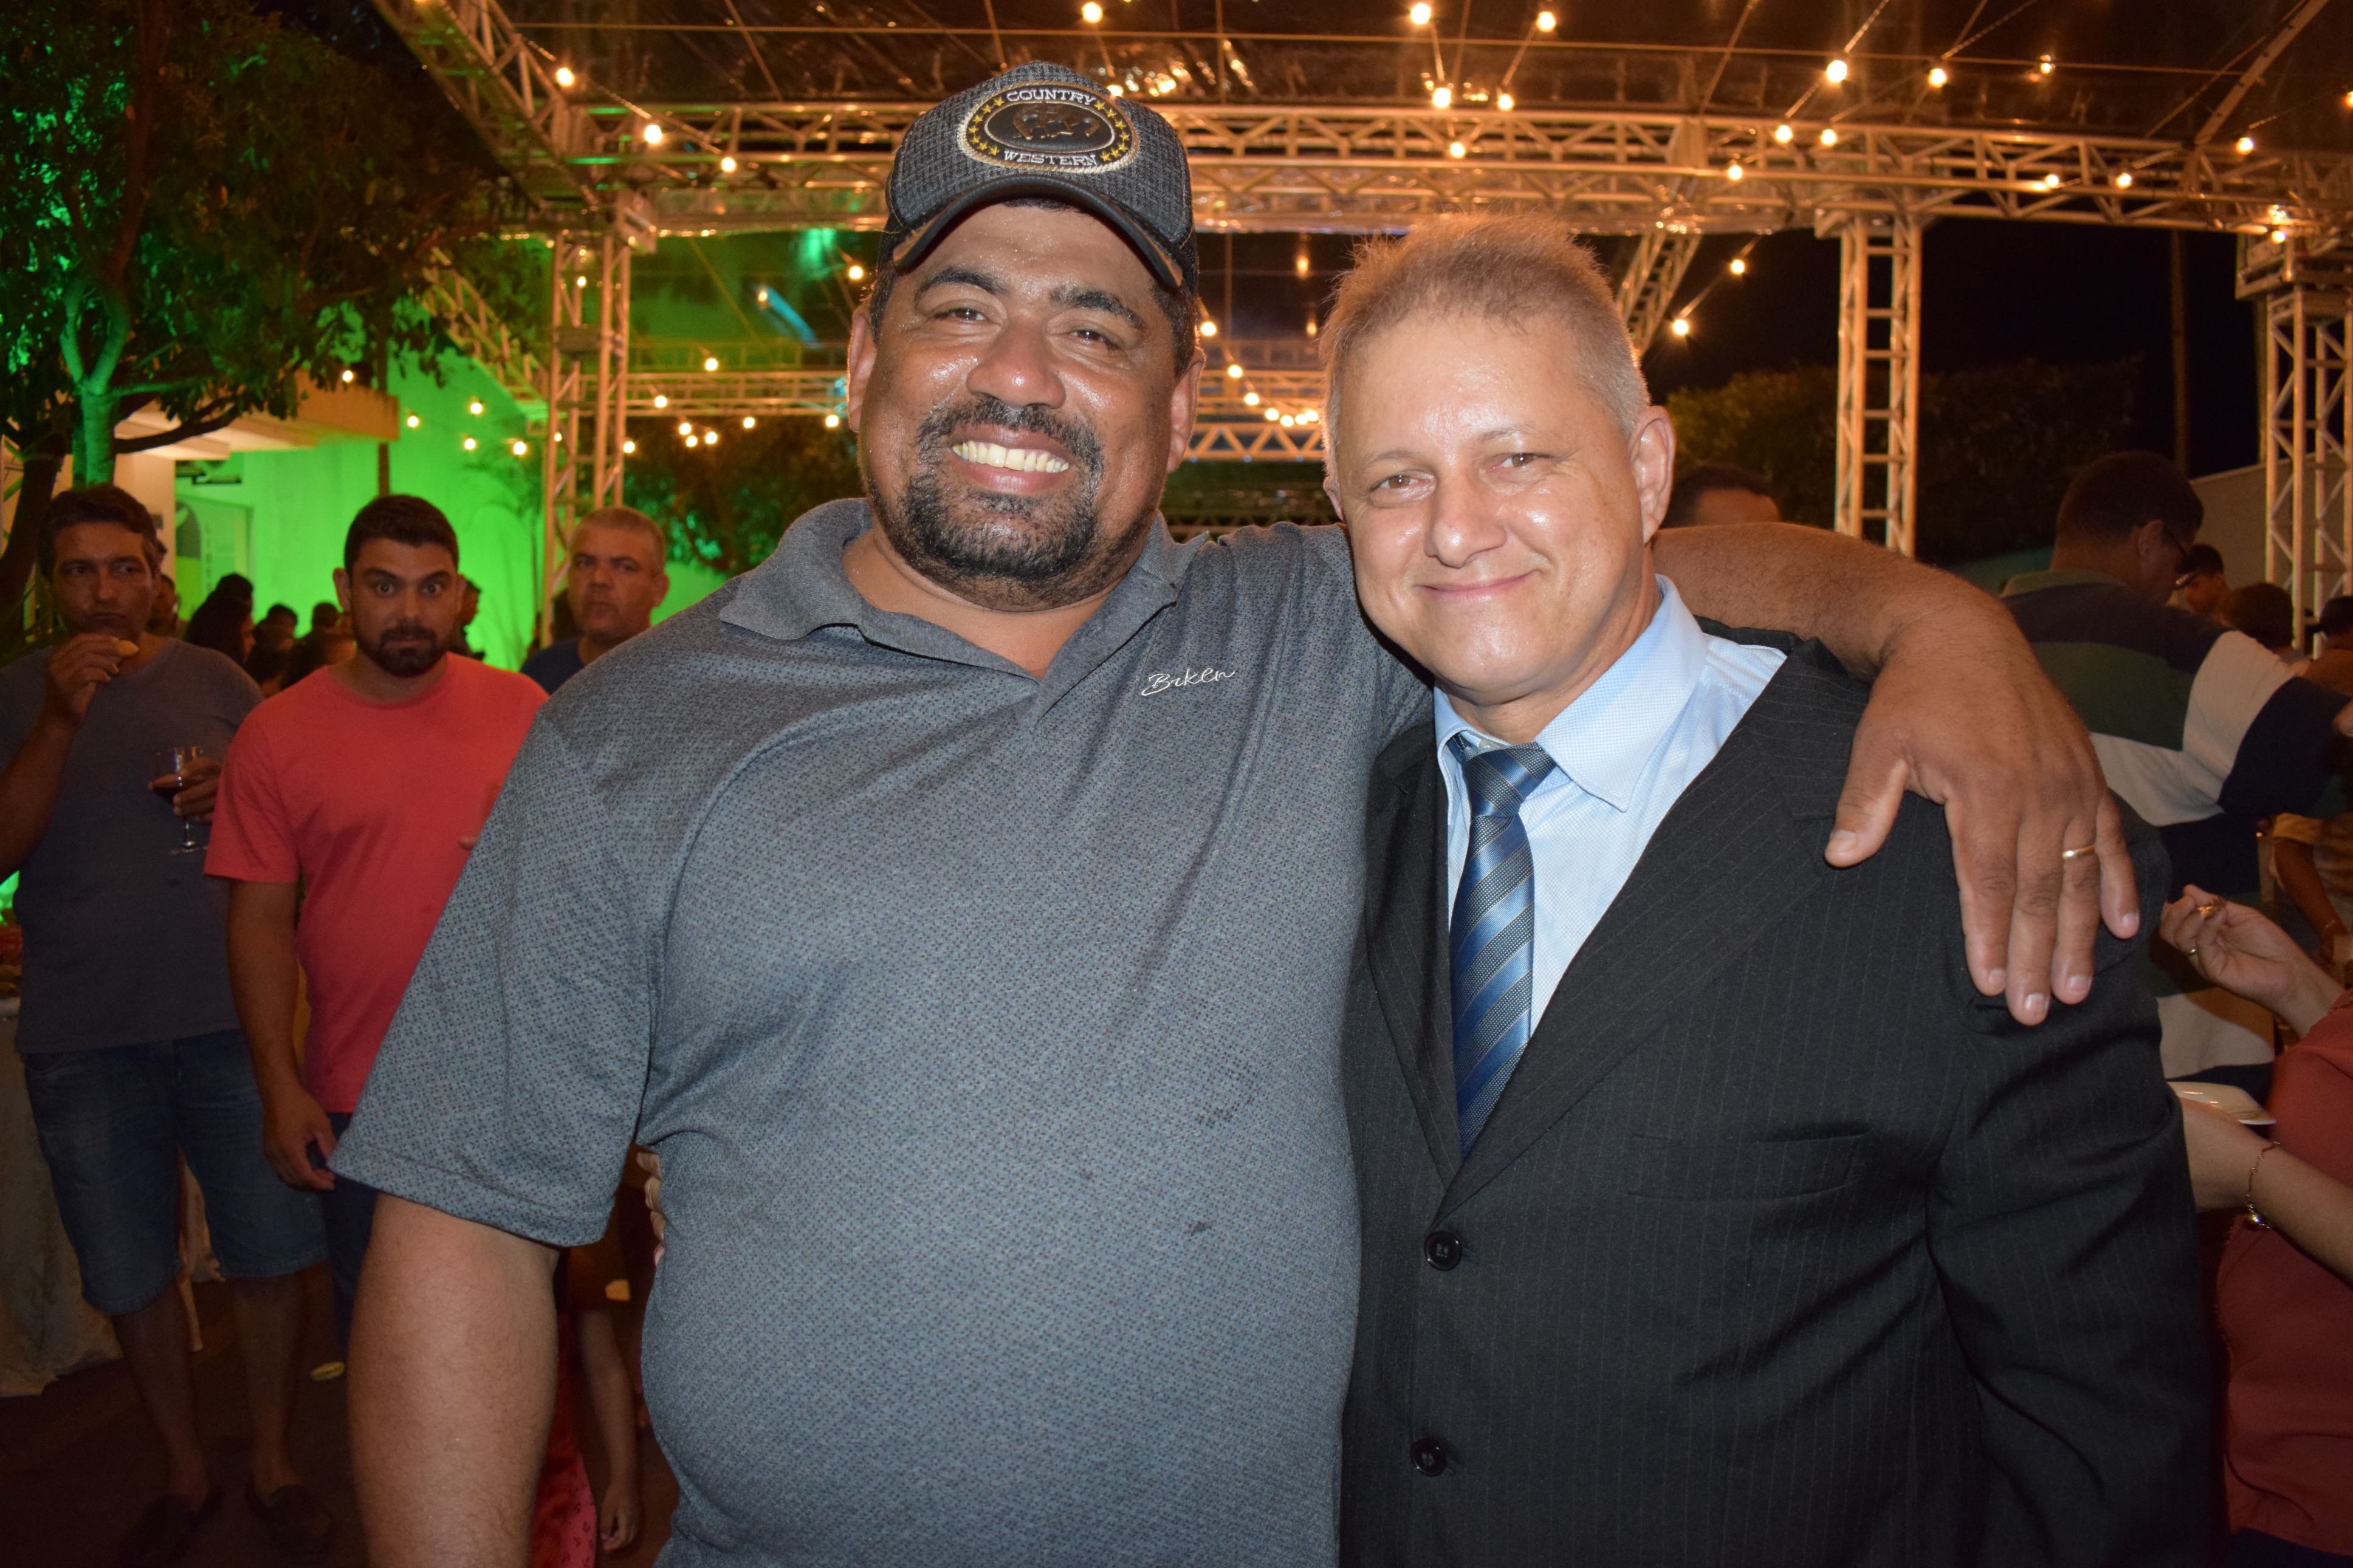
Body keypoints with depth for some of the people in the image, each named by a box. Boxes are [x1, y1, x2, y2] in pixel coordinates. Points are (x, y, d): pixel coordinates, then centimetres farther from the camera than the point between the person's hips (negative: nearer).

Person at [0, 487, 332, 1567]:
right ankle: (185, 1475, 29)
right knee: (130, 1275, 11)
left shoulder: (215, 682, 5)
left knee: (268, 1255, 4)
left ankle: (274, 1465, 23)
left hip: (230, 1018, 0)